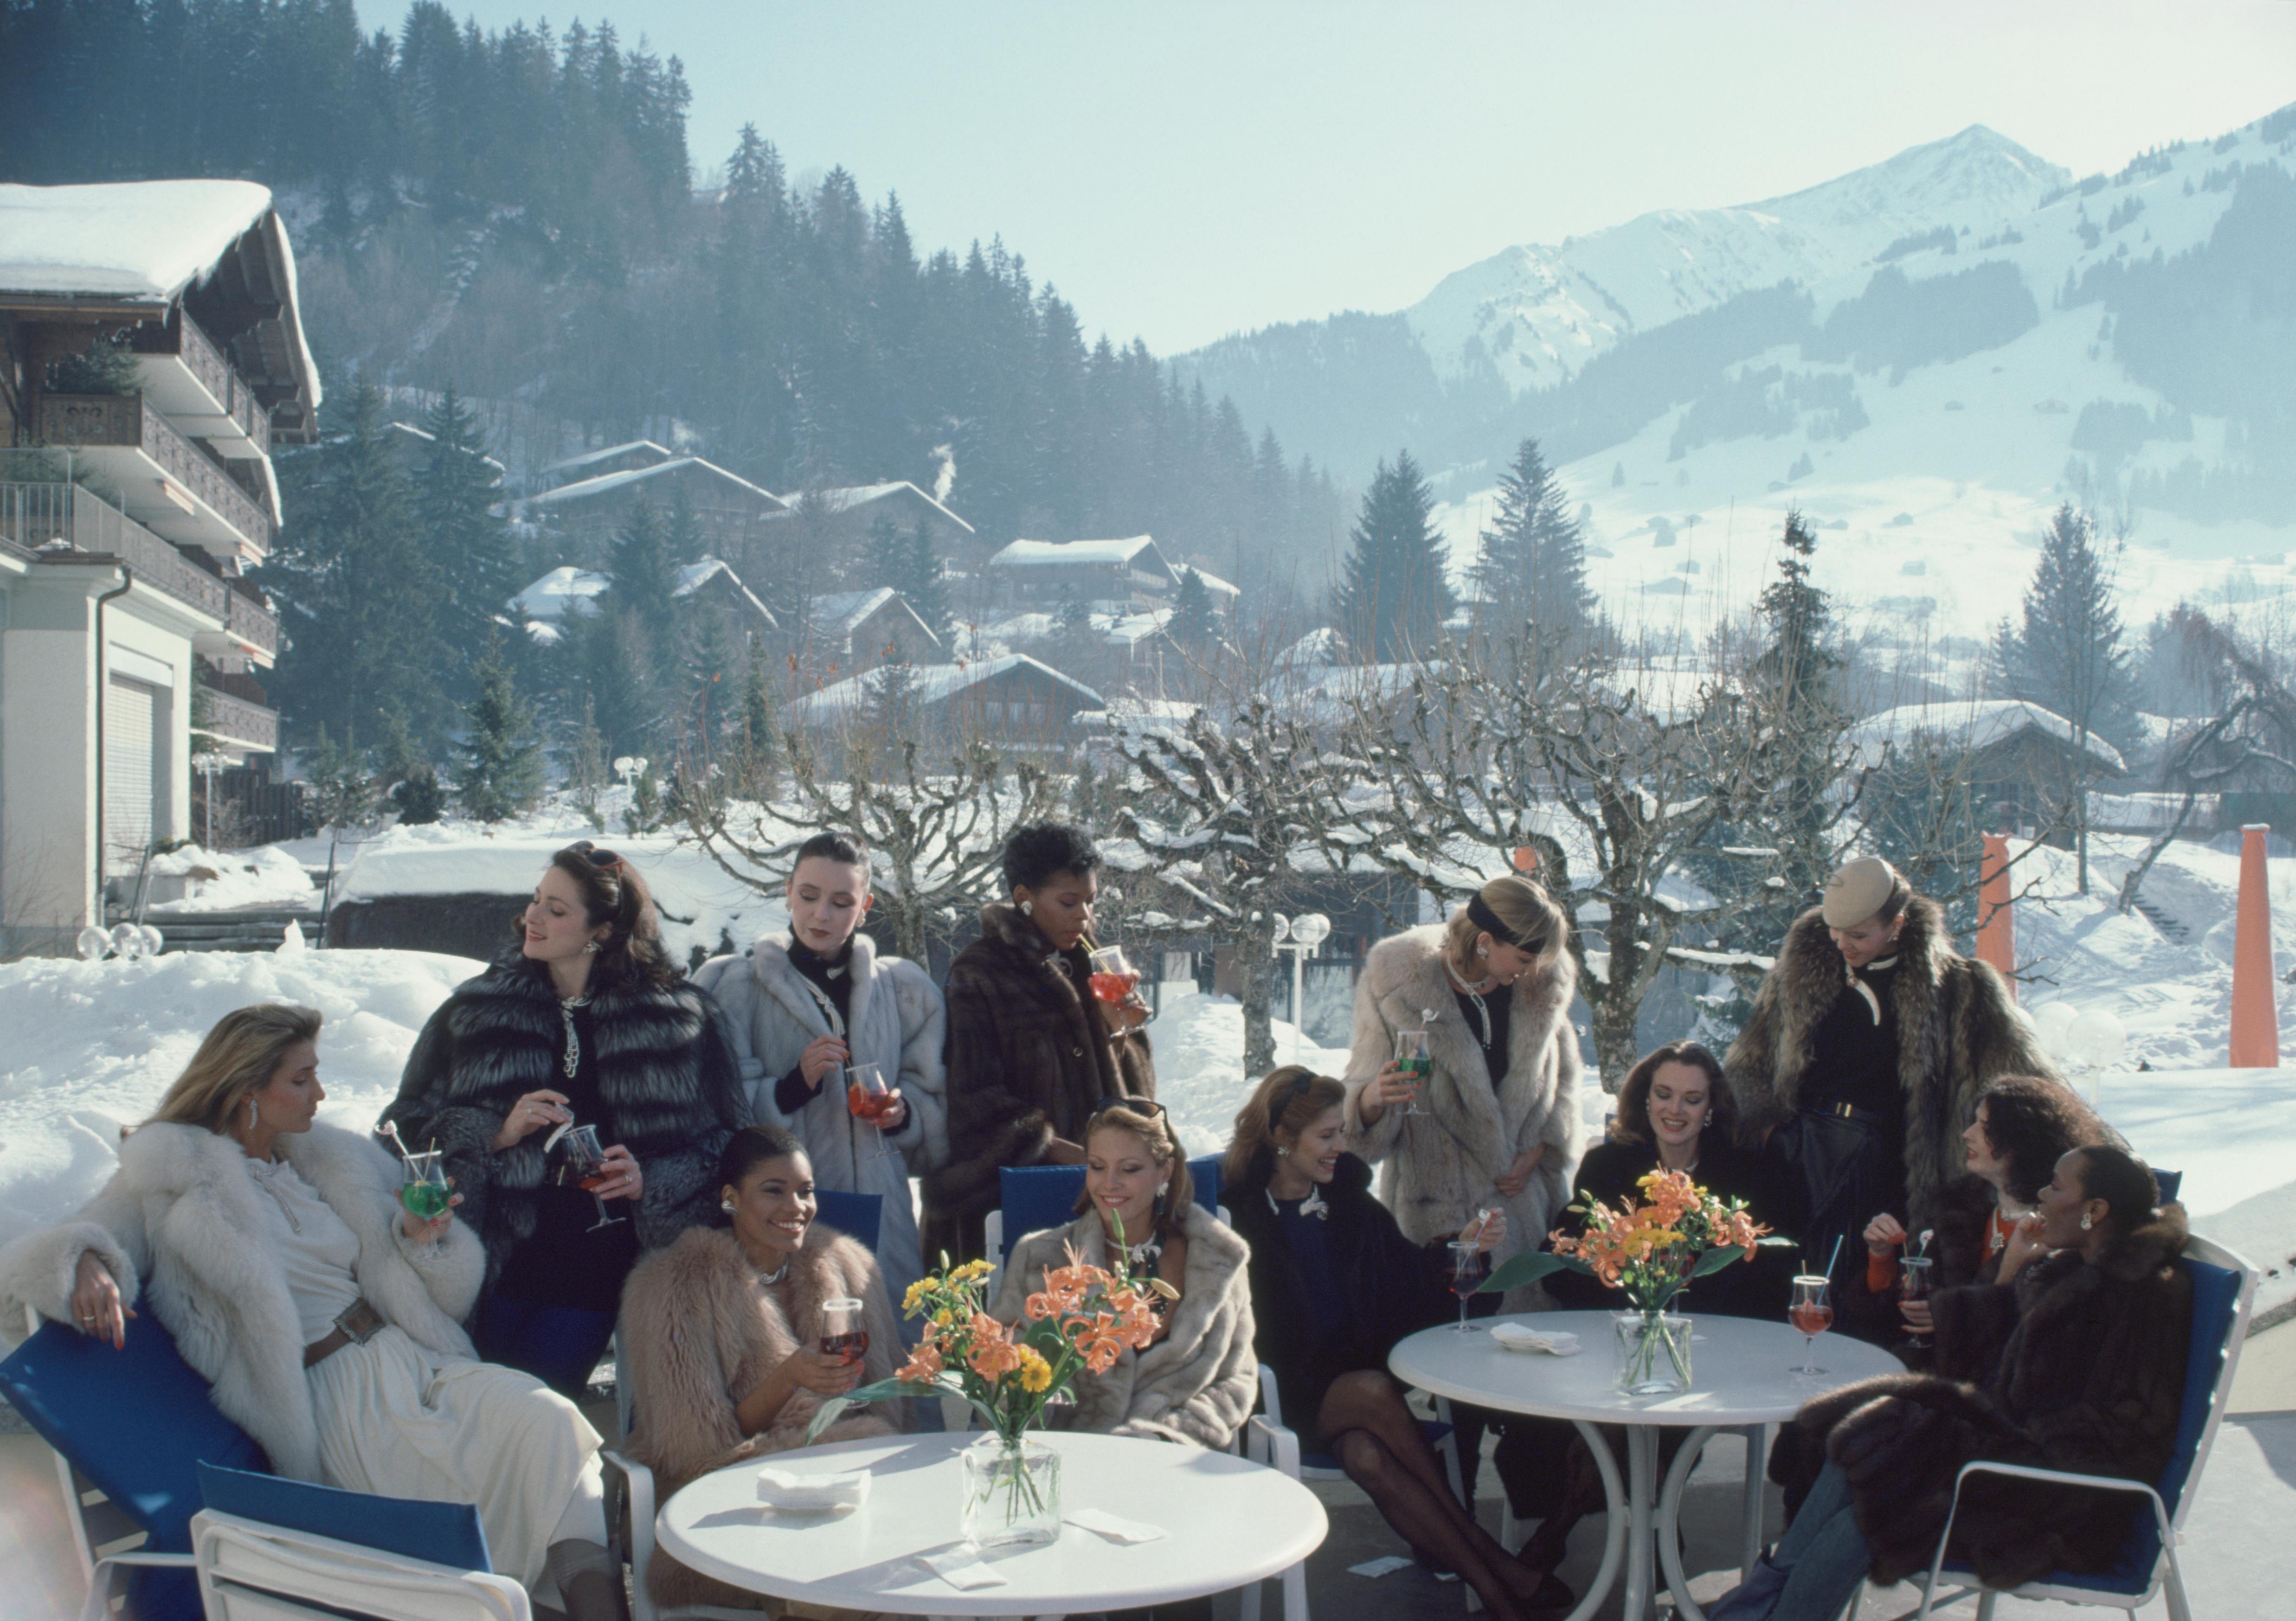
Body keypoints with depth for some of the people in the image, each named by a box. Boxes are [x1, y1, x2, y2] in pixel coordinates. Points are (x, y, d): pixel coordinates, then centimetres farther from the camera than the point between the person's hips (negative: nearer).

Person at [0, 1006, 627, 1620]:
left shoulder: (330, 1158, 18)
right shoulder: (167, 1179, 3)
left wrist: (417, 1238, -1)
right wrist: (84, 1263, -30)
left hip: (409, 1355, 5)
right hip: (331, 1393, -5)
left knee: (548, 1420, -24)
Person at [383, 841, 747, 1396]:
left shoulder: (679, 1018, 3)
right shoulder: (475, 1010, 7)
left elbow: (721, 1142, 6)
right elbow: (410, 1126, 5)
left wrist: (650, 1182, -10)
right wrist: (496, 1135, -10)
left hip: (594, 1270, -1)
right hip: (494, 1262, 1)